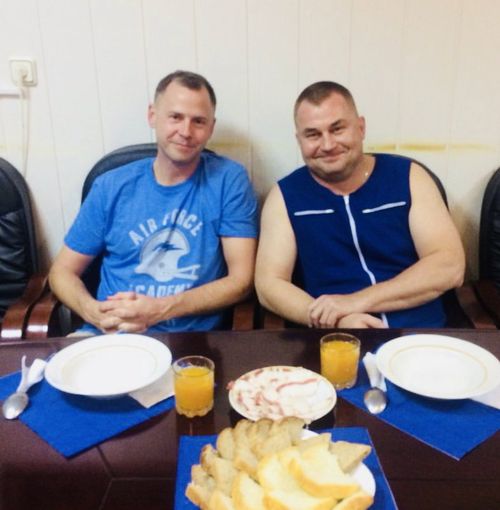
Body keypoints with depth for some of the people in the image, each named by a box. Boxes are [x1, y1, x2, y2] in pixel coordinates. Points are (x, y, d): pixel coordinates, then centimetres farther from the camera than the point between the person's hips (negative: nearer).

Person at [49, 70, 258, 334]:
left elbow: (241, 280, -6)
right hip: (110, 332, 3)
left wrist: (160, 310, -17)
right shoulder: (111, 186, 4)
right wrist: (92, 311, -12)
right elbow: (63, 270, 10)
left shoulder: (229, 179, -3)